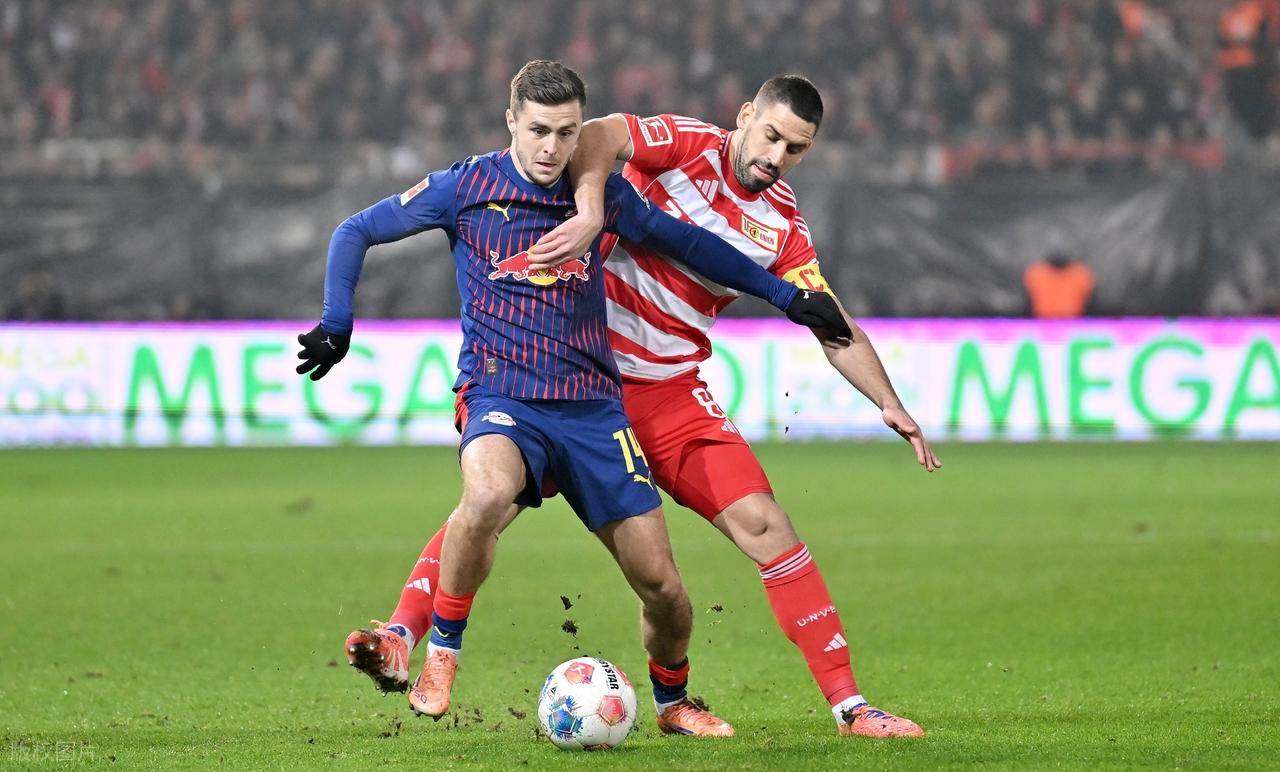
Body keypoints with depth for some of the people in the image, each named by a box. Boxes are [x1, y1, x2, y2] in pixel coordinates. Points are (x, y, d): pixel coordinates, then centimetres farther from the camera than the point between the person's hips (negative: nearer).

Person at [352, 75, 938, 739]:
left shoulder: (781, 224, 6)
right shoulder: (689, 146, -8)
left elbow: (834, 328, 9)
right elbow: (596, 137, -27)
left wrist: (890, 404, -1)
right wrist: (590, 214, -43)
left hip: (669, 392, 3)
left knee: (763, 524, -7)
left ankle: (848, 704, -4)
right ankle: (402, 633, -13)